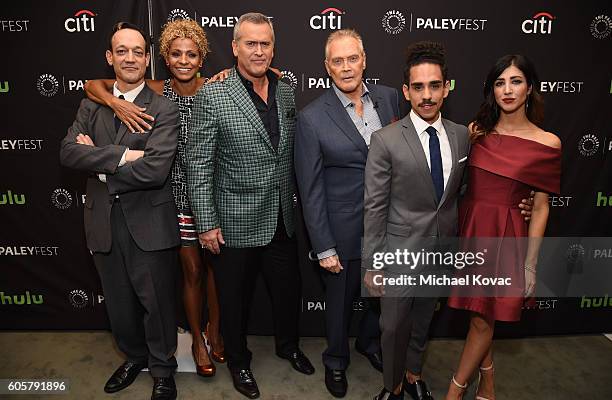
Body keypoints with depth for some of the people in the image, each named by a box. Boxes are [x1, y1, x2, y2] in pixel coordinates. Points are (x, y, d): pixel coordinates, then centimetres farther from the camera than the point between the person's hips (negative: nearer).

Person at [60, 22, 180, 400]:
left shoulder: (165, 110, -9)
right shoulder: (91, 105, 7)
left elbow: (155, 170, -21)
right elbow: (68, 152, -7)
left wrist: (99, 163, -10)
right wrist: (121, 155, -20)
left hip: (149, 224, -4)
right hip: (104, 223, 5)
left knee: (157, 302, 8)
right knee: (119, 302, 20)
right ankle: (134, 356, 46)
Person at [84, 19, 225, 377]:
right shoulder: (156, 93, -5)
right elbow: (92, 85, -2)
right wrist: (116, 103, -22)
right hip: (180, 195, 0)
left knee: (215, 265, 15)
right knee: (192, 270, 12)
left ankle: (215, 331, 38)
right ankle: (198, 339, 34)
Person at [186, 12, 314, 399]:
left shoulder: (286, 93, 3)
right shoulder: (211, 97, -12)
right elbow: (198, 165, -11)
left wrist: (297, 203, 11)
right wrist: (207, 223, -12)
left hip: (283, 220, 5)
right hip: (236, 222, -4)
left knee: (289, 288, 21)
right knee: (235, 297, 14)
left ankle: (289, 345, 48)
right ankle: (238, 360, 41)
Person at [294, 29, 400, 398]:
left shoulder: (390, 98, -1)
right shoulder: (312, 118, -13)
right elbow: (310, 189, -11)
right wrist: (323, 248, -11)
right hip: (345, 232, -3)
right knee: (341, 302, 17)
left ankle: (370, 343, 54)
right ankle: (336, 361, 45)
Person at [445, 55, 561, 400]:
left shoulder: (547, 144, -7)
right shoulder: (476, 131, 2)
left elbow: (540, 208, -5)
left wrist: (531, 265, -4)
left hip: (505, 235, -3)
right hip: (470, 228, 4)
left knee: (483, 320, 6)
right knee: (480, 315, 16)